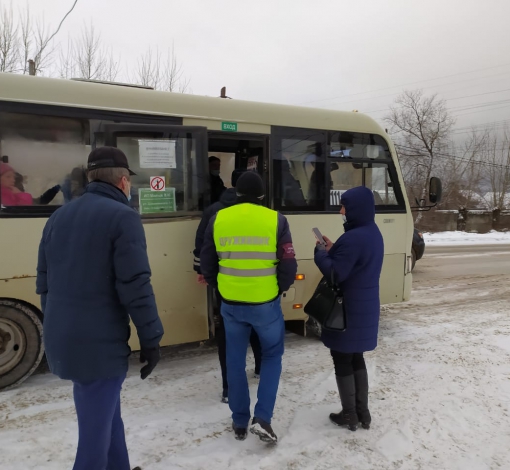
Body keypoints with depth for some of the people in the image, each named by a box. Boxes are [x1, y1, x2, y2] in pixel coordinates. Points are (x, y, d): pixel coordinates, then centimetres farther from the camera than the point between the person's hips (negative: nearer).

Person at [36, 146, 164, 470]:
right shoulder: (123, 217, -12)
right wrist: (151, 339, -10)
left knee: (105, 416, 24)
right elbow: (135, 287, -18)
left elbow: (45, 284, 15)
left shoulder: (58, 217, 11)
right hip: (101, 344, -8)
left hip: (62, 342, 8)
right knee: (96, 430, 5)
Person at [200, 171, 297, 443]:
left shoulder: (218, 220, -1)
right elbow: (289, 268, -7)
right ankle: (262, 418, 11)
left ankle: (239, 423, 29)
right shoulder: (275, 220, -7)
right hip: (266, 303, -2)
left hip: (230, 304, 2)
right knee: (272, 355, 20)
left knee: (235, 360, 18)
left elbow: (206, 265, 5)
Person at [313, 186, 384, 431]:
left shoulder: (352, 238, -25)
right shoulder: (373, 233, 7)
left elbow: (335, 273, -23)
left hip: (348, 309, -9)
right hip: (365, 307, 9)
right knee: (356, 358, 19)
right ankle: (362, 412, 28)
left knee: (342, 360, 7)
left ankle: (349, 415, 19)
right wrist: (333, 250, 3)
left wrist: (321, 253, -8)